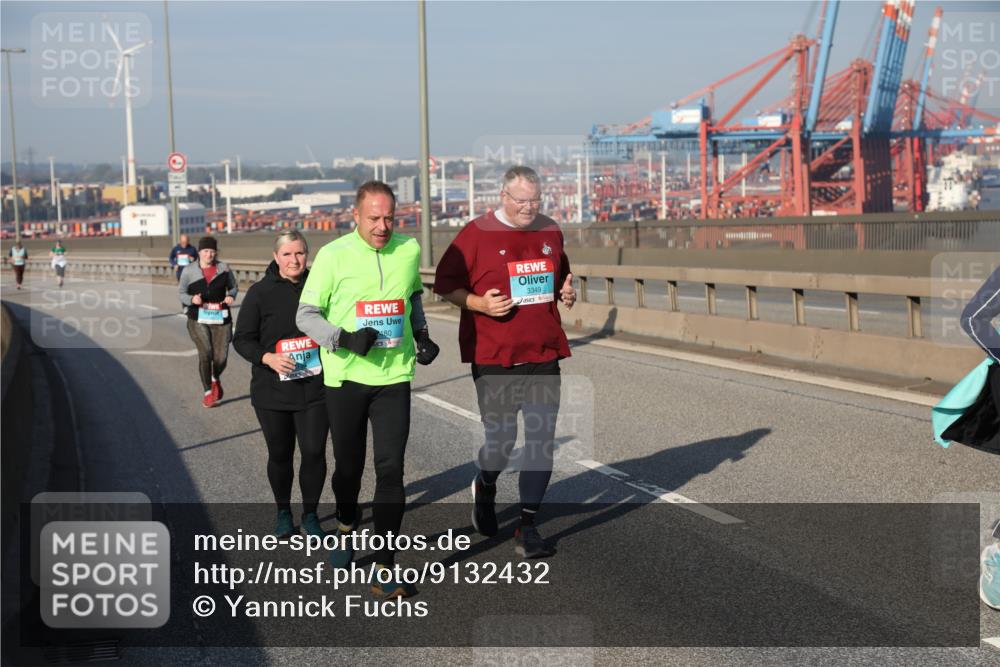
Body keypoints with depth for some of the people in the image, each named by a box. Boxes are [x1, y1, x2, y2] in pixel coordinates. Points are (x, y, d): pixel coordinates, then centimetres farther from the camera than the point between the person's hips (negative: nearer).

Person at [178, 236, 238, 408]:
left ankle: (215, 379, 34)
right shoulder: (189, 271, 1)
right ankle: (208, 392, 3)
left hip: (220, 318, 1)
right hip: (198, 318, -1)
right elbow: (180, 292, 5)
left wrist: (231, 296, -6)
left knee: (221, 357, -2)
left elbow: (233, 287, 17)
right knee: (205, 353, -15)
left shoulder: (223, 268, 5)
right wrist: (192, 299, -16)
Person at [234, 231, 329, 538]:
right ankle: (283, 512, 31)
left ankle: (310, 514, 18)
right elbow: (242, 339, -1)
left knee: (314, 452, -3)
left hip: (314, 389, 1)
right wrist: (267, 357, -18)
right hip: (272, 390, 0)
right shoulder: (260, 292, -3)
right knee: (279, 455, 10)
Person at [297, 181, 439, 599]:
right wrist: (345, 338, -21)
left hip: (393, 376, 1)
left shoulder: (409, 250, 2)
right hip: (346, 376, -1)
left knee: (391, 468, -6)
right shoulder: (333, 255, -8)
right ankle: (346, 526, 44)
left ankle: (385, 567, 1)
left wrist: (421, 334, 7)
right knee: (349, 464, 13)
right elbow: (306, 315, -5)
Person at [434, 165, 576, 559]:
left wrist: (566, 293, 4)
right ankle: (485, 487, 37)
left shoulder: (550, 232, 10)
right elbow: (445, 284, -2)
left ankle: (527, 528, 9)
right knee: (501, 438, 1)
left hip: (544, 354, 4)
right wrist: (479, 303, -17)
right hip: (493, 357, -4)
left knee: (541, 439, -1)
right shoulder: (477, 234, -5)